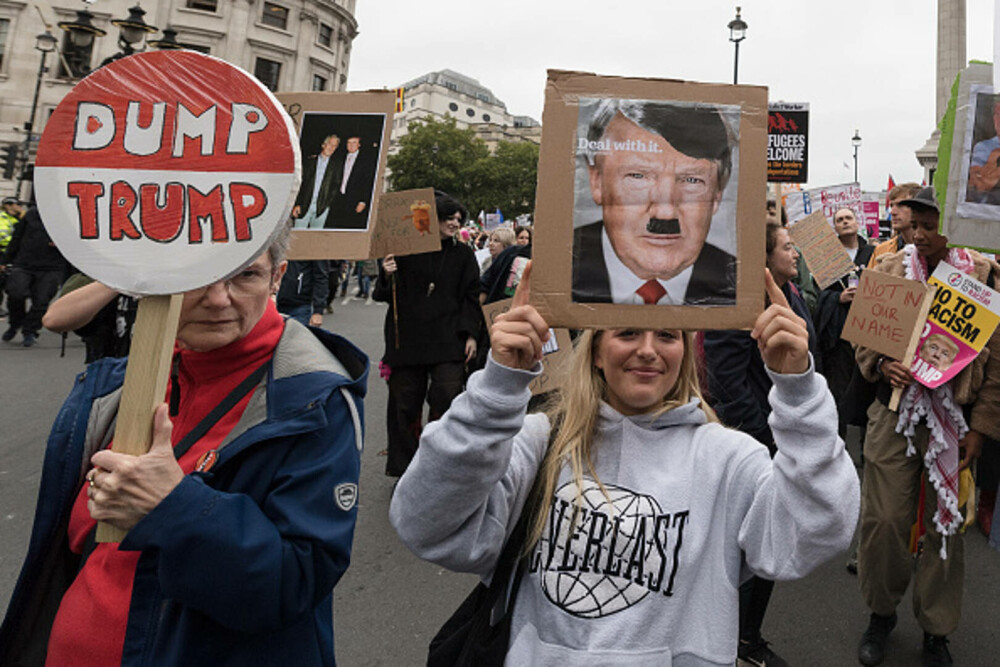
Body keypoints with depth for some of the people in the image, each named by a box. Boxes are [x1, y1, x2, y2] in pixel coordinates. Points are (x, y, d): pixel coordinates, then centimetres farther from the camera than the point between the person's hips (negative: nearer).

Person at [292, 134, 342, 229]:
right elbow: (301, 183, 5)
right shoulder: (309, 161, 9)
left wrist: (329, 202, -8)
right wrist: (297, 204, -3)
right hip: (304, 205, 0)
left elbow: (337, 185, 4)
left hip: (321, 207, 0)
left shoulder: (337, 164, 10)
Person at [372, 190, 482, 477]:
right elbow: (383, 295, 9)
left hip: (447, 340, 0)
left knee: (446, 397, -12)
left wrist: (470, 334, 1)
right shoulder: (405, 251, 5)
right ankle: (406, 467, 17)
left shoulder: (462, 254, 11)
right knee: (405, 402, 2)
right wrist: (387, 276, -13)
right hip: (407, 338, 0)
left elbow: (471, 297, 11)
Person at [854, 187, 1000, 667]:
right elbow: (863, 339, 7)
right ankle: (881, 613, 26)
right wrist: (882, 365, -15)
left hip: (955, 419, 0)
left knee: (946, 526, 9)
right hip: (895, 412, 1)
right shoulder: (888, 271, 1)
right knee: (884, 519, 2)